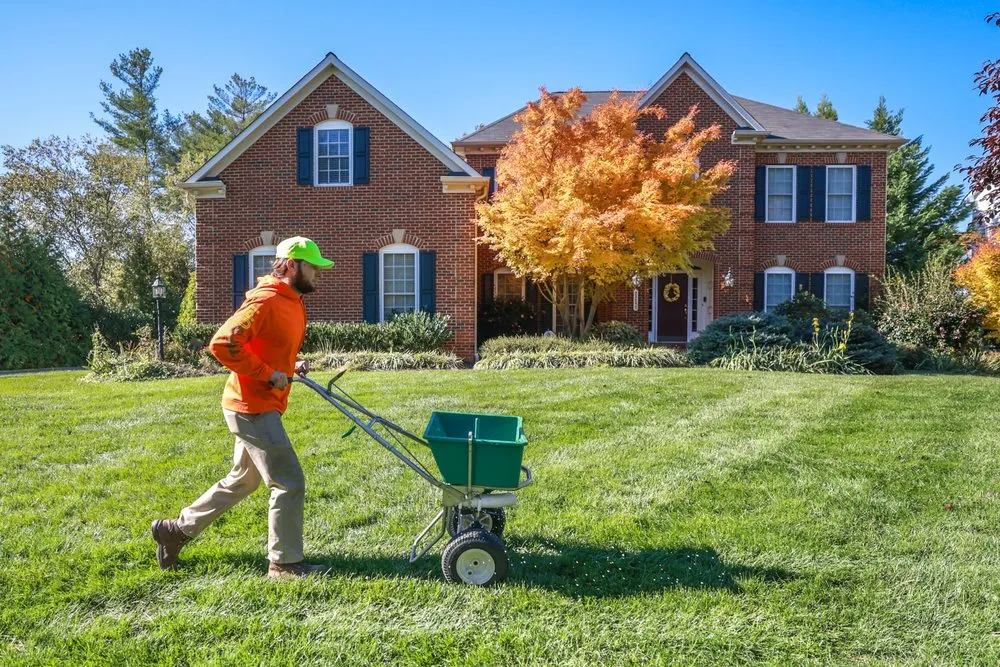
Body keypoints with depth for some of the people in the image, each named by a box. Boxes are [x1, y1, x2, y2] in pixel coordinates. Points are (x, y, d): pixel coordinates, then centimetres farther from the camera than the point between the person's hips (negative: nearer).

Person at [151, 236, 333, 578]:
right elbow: (223, 344, -25)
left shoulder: (292, 303, 12)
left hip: (257, 407, 10)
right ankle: (284, 563, 9)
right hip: (254, 408, -10)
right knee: (289, 483, -4)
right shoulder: (266, 301, -19)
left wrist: (291, 365, 5)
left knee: (241, 480, 22)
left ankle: (177, 529, 36)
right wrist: (269, 374, -22)